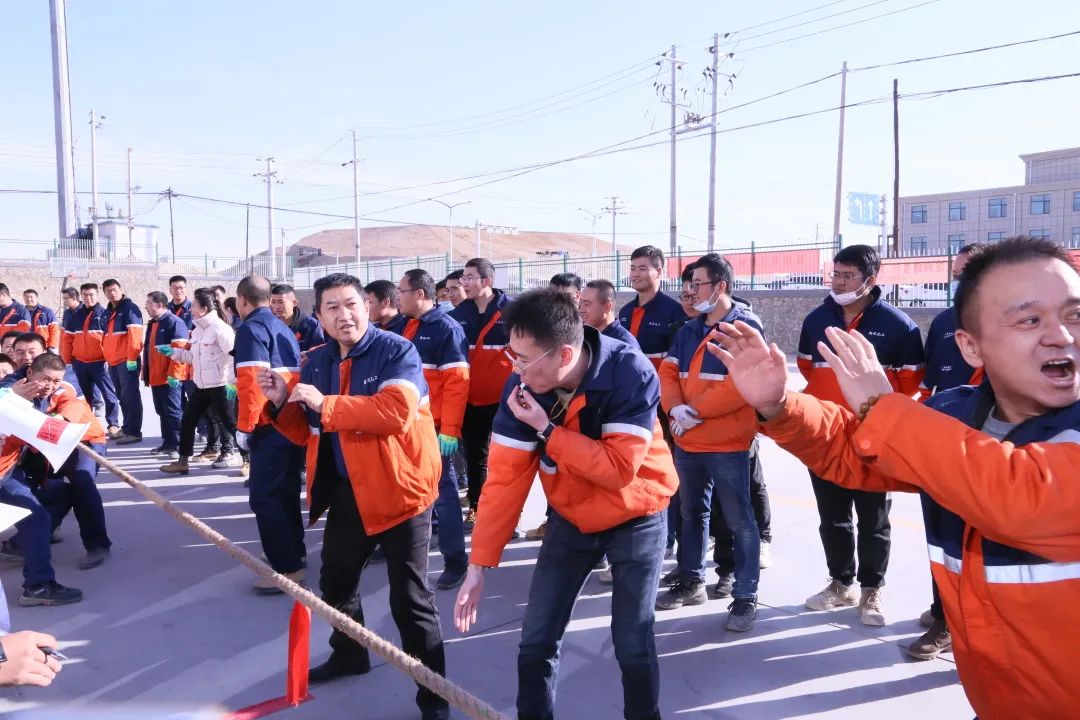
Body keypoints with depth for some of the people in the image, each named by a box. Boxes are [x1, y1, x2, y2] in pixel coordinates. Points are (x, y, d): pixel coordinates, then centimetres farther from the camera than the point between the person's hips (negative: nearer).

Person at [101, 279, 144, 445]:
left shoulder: (130, 308, -8)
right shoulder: (107, 312, 18)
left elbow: (135, 334, -17)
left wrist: (131, 358, -20)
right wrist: (106, 355, 18)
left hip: (127, 361, -9)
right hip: (113, 361, 9)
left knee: (130, 396, -7)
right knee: (122, 397, 14)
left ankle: (133, 432, -4)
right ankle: (126, 428, 22)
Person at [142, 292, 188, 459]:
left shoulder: (174, 322, -12)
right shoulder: (152, 324, 18)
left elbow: (179, 350, -19)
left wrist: (173, 374, -22)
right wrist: (146, 374, 21)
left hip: (170, 378, -9)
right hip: (156, 377, 9)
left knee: (173, 412, -6)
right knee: (162, 412, 14)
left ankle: (178, 446, -1)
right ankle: (168, 443, 22)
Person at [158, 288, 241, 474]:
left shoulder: (220, 328, -15)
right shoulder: (198, 329, 13)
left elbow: (234, 355, -19)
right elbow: (193, 357, 18)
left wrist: (232, 382, -20)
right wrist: (172, 352, 9)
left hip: (220, 385, -9)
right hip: (201, 385, 9)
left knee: (229, 422, 0)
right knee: (187, 420, 9)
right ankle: (182, 461, 18)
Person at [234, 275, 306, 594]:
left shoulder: (251, 328, -9)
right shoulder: (284, 329, 19)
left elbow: (252, 381, -18)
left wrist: (244, 425, -13)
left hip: (270, 426, -9)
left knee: (263, 496, -5)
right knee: (286, 491, 19)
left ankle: (287, 568, -5)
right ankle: (295, 552, 29)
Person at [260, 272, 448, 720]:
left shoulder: (396, 350, -14)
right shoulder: (316, 363, 7)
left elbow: (397, 411, -30)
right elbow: (305, 434, 13)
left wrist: (325, 403, -26)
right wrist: (282, 403, -7)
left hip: (397, 488, -7)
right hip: (346, 492, 7)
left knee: (409, 597, -1)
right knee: (335, 581, 23)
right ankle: (348, 654, 50)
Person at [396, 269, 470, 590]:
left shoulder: (447, 328, -11)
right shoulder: (404, 327, 13)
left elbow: (457, 381, -16)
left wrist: (450, 430, -20)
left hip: (433, 428, -7)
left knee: (442, 492, 0)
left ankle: (455, 561, 10)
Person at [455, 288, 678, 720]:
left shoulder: (631, 375, -28)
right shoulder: (523, 387, -17)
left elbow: (618, 469, -29)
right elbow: (505, 478, -14)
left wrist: (546, 429, -29)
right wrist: (479, 564, -14)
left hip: (635, 518, -3)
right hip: (570, 519, 4)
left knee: (632, 642, 1)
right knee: (536, 641, 4)